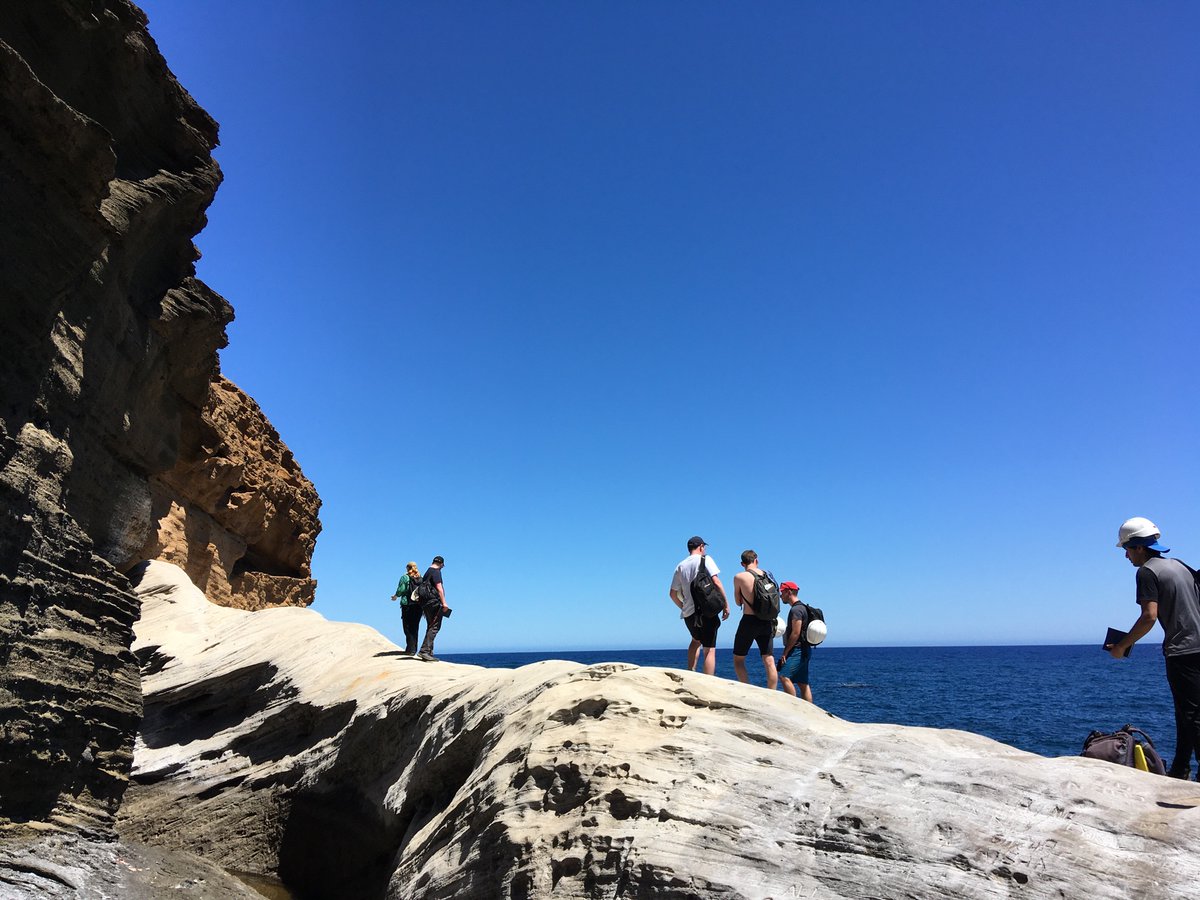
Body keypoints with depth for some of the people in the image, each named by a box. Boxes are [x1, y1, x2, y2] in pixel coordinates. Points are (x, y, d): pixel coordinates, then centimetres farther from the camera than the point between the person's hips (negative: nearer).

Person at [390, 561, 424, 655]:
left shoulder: (405, 577, -2)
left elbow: (401, 590, -9)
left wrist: (395, 596, 11)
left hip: (407, 605, -4)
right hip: (418, 605, 4)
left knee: (408, 628, 1)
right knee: (415, 628, 12)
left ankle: (410, 649, -4)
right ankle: (413, 649, 12)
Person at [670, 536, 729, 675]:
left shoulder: (680, 566, 13)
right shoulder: (705, 559, -1)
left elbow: (673, 594, 14)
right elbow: (716, 582, -14)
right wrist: (726, 604, -9)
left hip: (688, 613, 5)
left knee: (696, 640, 29)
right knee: (709, 650, -1)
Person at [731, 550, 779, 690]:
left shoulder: (739, 577, -6)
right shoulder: (768, 575, 5)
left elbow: (738, 602, 3)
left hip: (749, 621, -4)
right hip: (767, 622, 4)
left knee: (738, 660, 8)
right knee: (769, 661, 9)